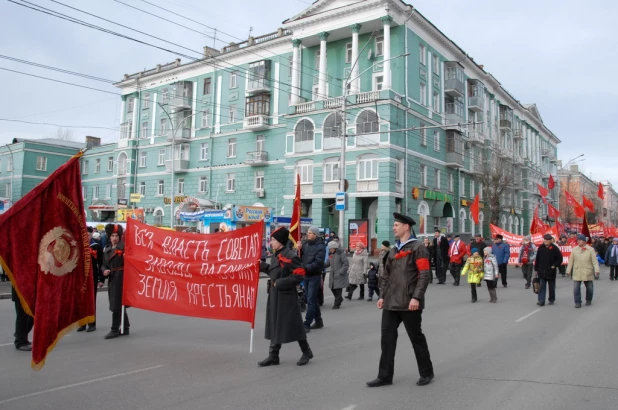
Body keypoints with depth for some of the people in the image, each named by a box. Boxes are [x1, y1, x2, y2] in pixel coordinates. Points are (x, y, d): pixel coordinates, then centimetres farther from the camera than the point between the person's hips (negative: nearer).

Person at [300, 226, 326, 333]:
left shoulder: (320, 246, -10)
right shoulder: (306, 244, 10)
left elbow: (318, 262, -20)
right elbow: (301, 257, 12)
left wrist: (306, 268, -26)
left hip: (314, 276, -7)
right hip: (306, 275, 7)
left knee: (311, 300, -6)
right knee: (313, 299, 15)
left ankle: (307, 324, -3)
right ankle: (318, 321, 26)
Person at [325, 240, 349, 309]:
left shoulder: (341, 253, -12)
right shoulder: (330, 254, 11)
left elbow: (346, 264, -13)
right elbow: (327, 263, 13)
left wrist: (341, 272, -18)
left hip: (339, 275, -7)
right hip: (333, 275, 7)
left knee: (338, 289, -5)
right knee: (332, 288, 9)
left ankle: (337, 304, 5)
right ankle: (339, 299, 33)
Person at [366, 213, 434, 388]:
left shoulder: (417, 248, -7)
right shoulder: (393, 251, 15)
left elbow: (424, 275, -14)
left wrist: (416, 297, -20)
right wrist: (382, 296, 10)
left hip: (409, 303, -7)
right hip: (391, 303, 7)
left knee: (416, 337, 6)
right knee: (387, 338, 6)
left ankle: (426, 372, 24)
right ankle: (385, 376, 14)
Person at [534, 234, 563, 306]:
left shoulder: (554, 248, -6)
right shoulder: (541, 248, 3)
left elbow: (560, 258, -1)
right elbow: (537, 259, 8)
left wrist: (555, 265, -11)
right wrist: (536, 269, 8)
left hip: (551, 271, -2)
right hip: (542, 271, 2)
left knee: (551, 287, 11)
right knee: (542, 287, -2)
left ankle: (551, 300, 24)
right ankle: (541, 300, -5)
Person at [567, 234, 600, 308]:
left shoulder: (590, 249, -2)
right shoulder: (574, 249, 2)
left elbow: (594, 261, -5)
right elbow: (571, 261, 4)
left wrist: (596, 270, -16)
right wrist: (568, 270, 4)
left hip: (588, 272, 0)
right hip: (577, 272, 0)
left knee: (589, 288, 12)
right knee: (576, 288, -7)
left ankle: (588, 300, 33)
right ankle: (577, 302, 3)